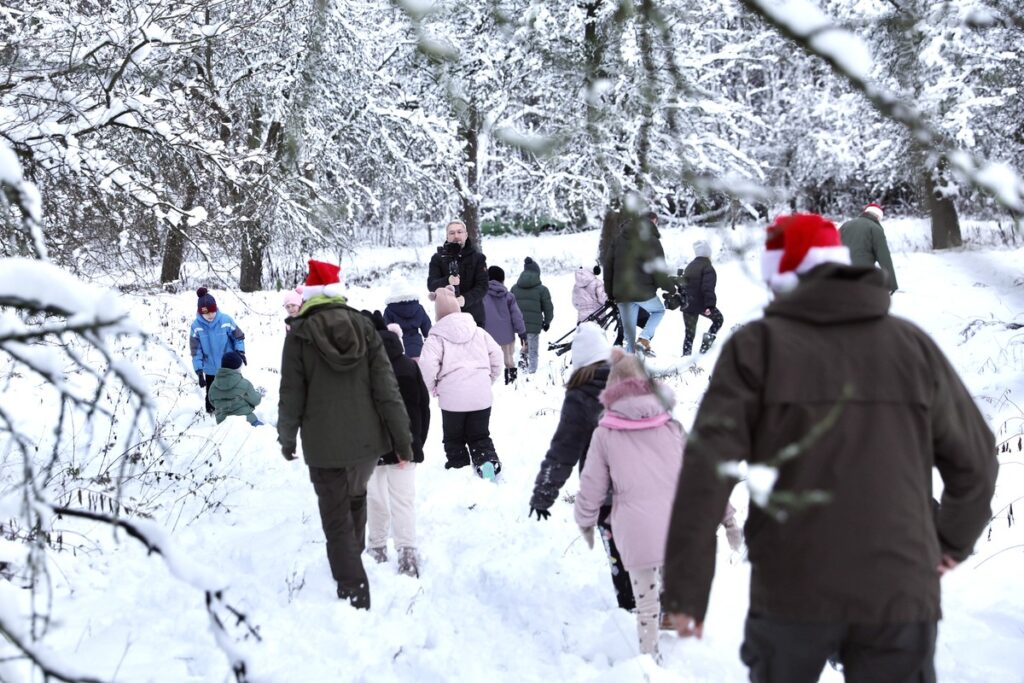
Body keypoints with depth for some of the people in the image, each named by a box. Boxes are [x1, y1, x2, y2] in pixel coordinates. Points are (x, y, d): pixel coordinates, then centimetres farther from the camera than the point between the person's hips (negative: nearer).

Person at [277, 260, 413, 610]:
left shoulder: (299, 335, -9)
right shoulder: (364, 328, -1)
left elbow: (291, 394, -5)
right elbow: (386, 386, -4)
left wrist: (286, 438, 10)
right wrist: (402, 436, 0)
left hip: (324, 446, -4)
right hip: (367, 440, 4)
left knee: (337, 522, 2)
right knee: (356, 497, 29)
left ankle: (354, 592, -3)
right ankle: (354, 555, 45)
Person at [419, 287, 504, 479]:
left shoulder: (436, 338, -5)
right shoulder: (479, 333, 10)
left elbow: (427, 365, -18)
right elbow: (496, 356, 9)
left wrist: (432, 388, -1)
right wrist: (489, 380, 21)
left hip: (452, 397, -3)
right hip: (481, 396, 4)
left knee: (454, 438, 15)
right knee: (480, 436, 13)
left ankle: (458, 466, 13)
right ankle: (488, 461, -8)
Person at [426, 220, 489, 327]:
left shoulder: (478, 258, 7)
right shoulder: (438, 258, 8)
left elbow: (482, 286, -2)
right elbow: (431, 285, -3)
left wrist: (466, 299, -21)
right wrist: (447, 281, -25)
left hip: (473, 316, 0)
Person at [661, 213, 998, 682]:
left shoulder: (757, 346, -2)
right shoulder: (914, 346, 7)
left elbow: (706, 471, -9)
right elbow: (974, 460, 14)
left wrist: (686, 588, -5)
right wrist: (954, 541, 31)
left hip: (791, 595, -1)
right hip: (901, 593, 2)